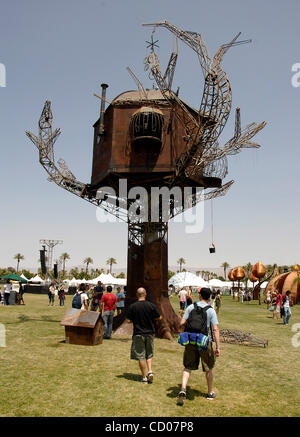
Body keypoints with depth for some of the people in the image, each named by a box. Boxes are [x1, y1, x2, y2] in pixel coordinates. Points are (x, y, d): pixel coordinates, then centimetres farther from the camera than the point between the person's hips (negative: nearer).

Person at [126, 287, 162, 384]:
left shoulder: (132, 306, -9)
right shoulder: (151, 305, -7)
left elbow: (128, 320, -7)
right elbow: (159, 318, -1)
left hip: (138, 334, -2)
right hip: (150, 333, 2)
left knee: (141, 356, 7)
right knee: (149, 354, 19)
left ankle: (144, 377, 11)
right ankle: (150, 371, 2)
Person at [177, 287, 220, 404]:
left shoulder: (191, 307, -1)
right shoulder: (211, 311, -5)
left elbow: (182, 324, -4)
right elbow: (215, 330, -10)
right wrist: (218, 347, -7)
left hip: (191, 341, 1)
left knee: (188, 367, 10)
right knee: (208, 368, 17)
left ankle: (183, 390, -7)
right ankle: (210, 393, 30)